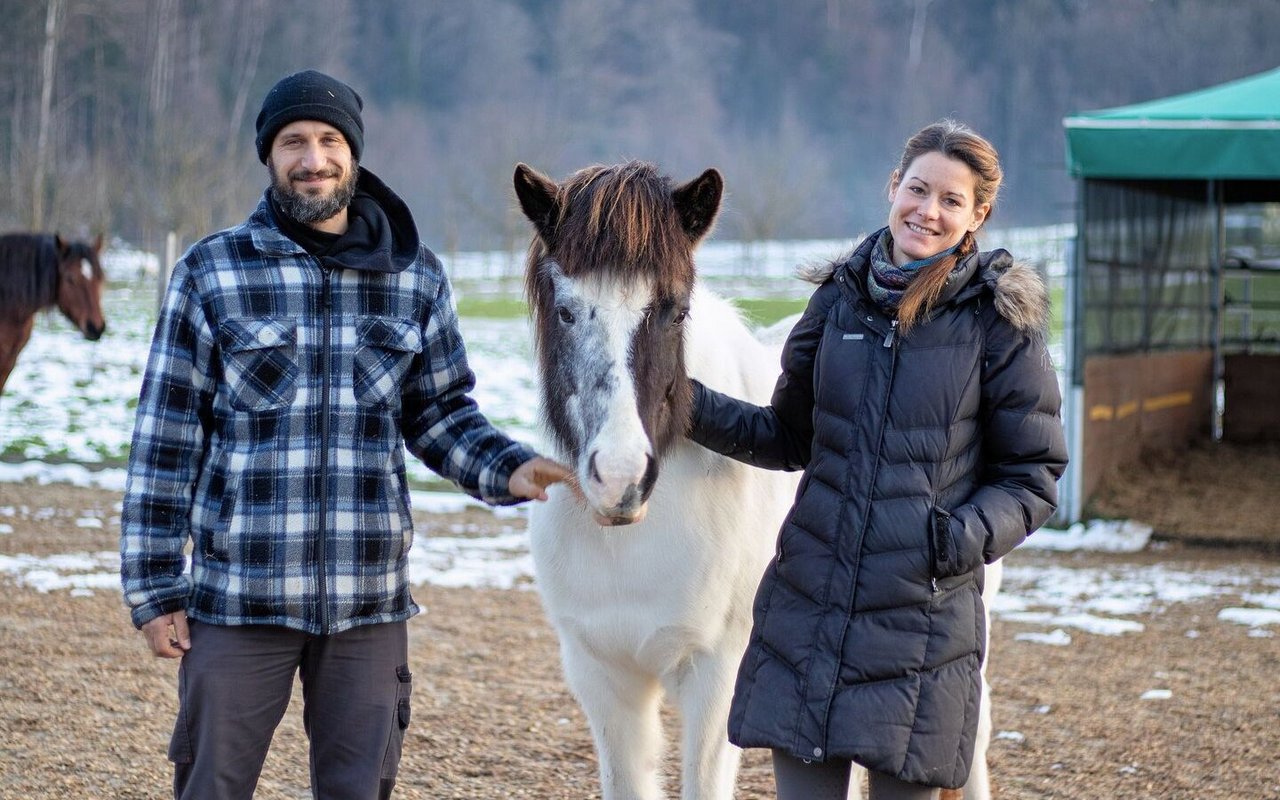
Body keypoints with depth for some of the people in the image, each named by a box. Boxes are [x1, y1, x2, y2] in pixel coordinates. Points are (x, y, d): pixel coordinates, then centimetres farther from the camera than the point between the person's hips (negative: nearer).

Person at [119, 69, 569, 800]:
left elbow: (440, 412, 12)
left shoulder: (416, 278, 4)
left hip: (369, 601, 2)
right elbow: (167, 438, -1)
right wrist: (154, 589, -4)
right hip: (239, 596, -2)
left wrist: (507, 468, -9)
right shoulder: (211, 275, -3)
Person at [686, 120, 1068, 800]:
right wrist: (696, 410, 2)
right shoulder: (841, 297, 6)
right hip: (807, 603, 3)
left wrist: (970, 534, -18)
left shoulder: (1000, 322, -4)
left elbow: (1032, 477, 0)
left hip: (924, 610, -3)